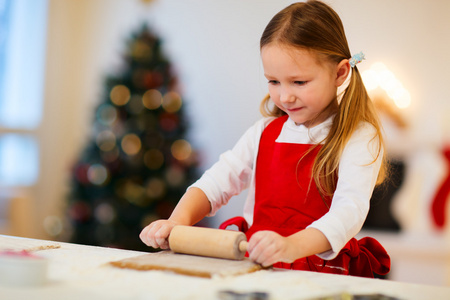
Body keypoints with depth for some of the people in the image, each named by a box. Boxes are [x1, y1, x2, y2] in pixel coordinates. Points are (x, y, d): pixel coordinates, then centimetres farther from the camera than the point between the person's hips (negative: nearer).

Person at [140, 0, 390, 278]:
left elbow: (349, 211, -21)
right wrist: (179, 219, -12)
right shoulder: (265, 132, 15)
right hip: (253, 263, 4)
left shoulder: (359, 138, -5)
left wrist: (292, 246, -41)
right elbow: (216, 183, 11)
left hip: (320, 271, -3)